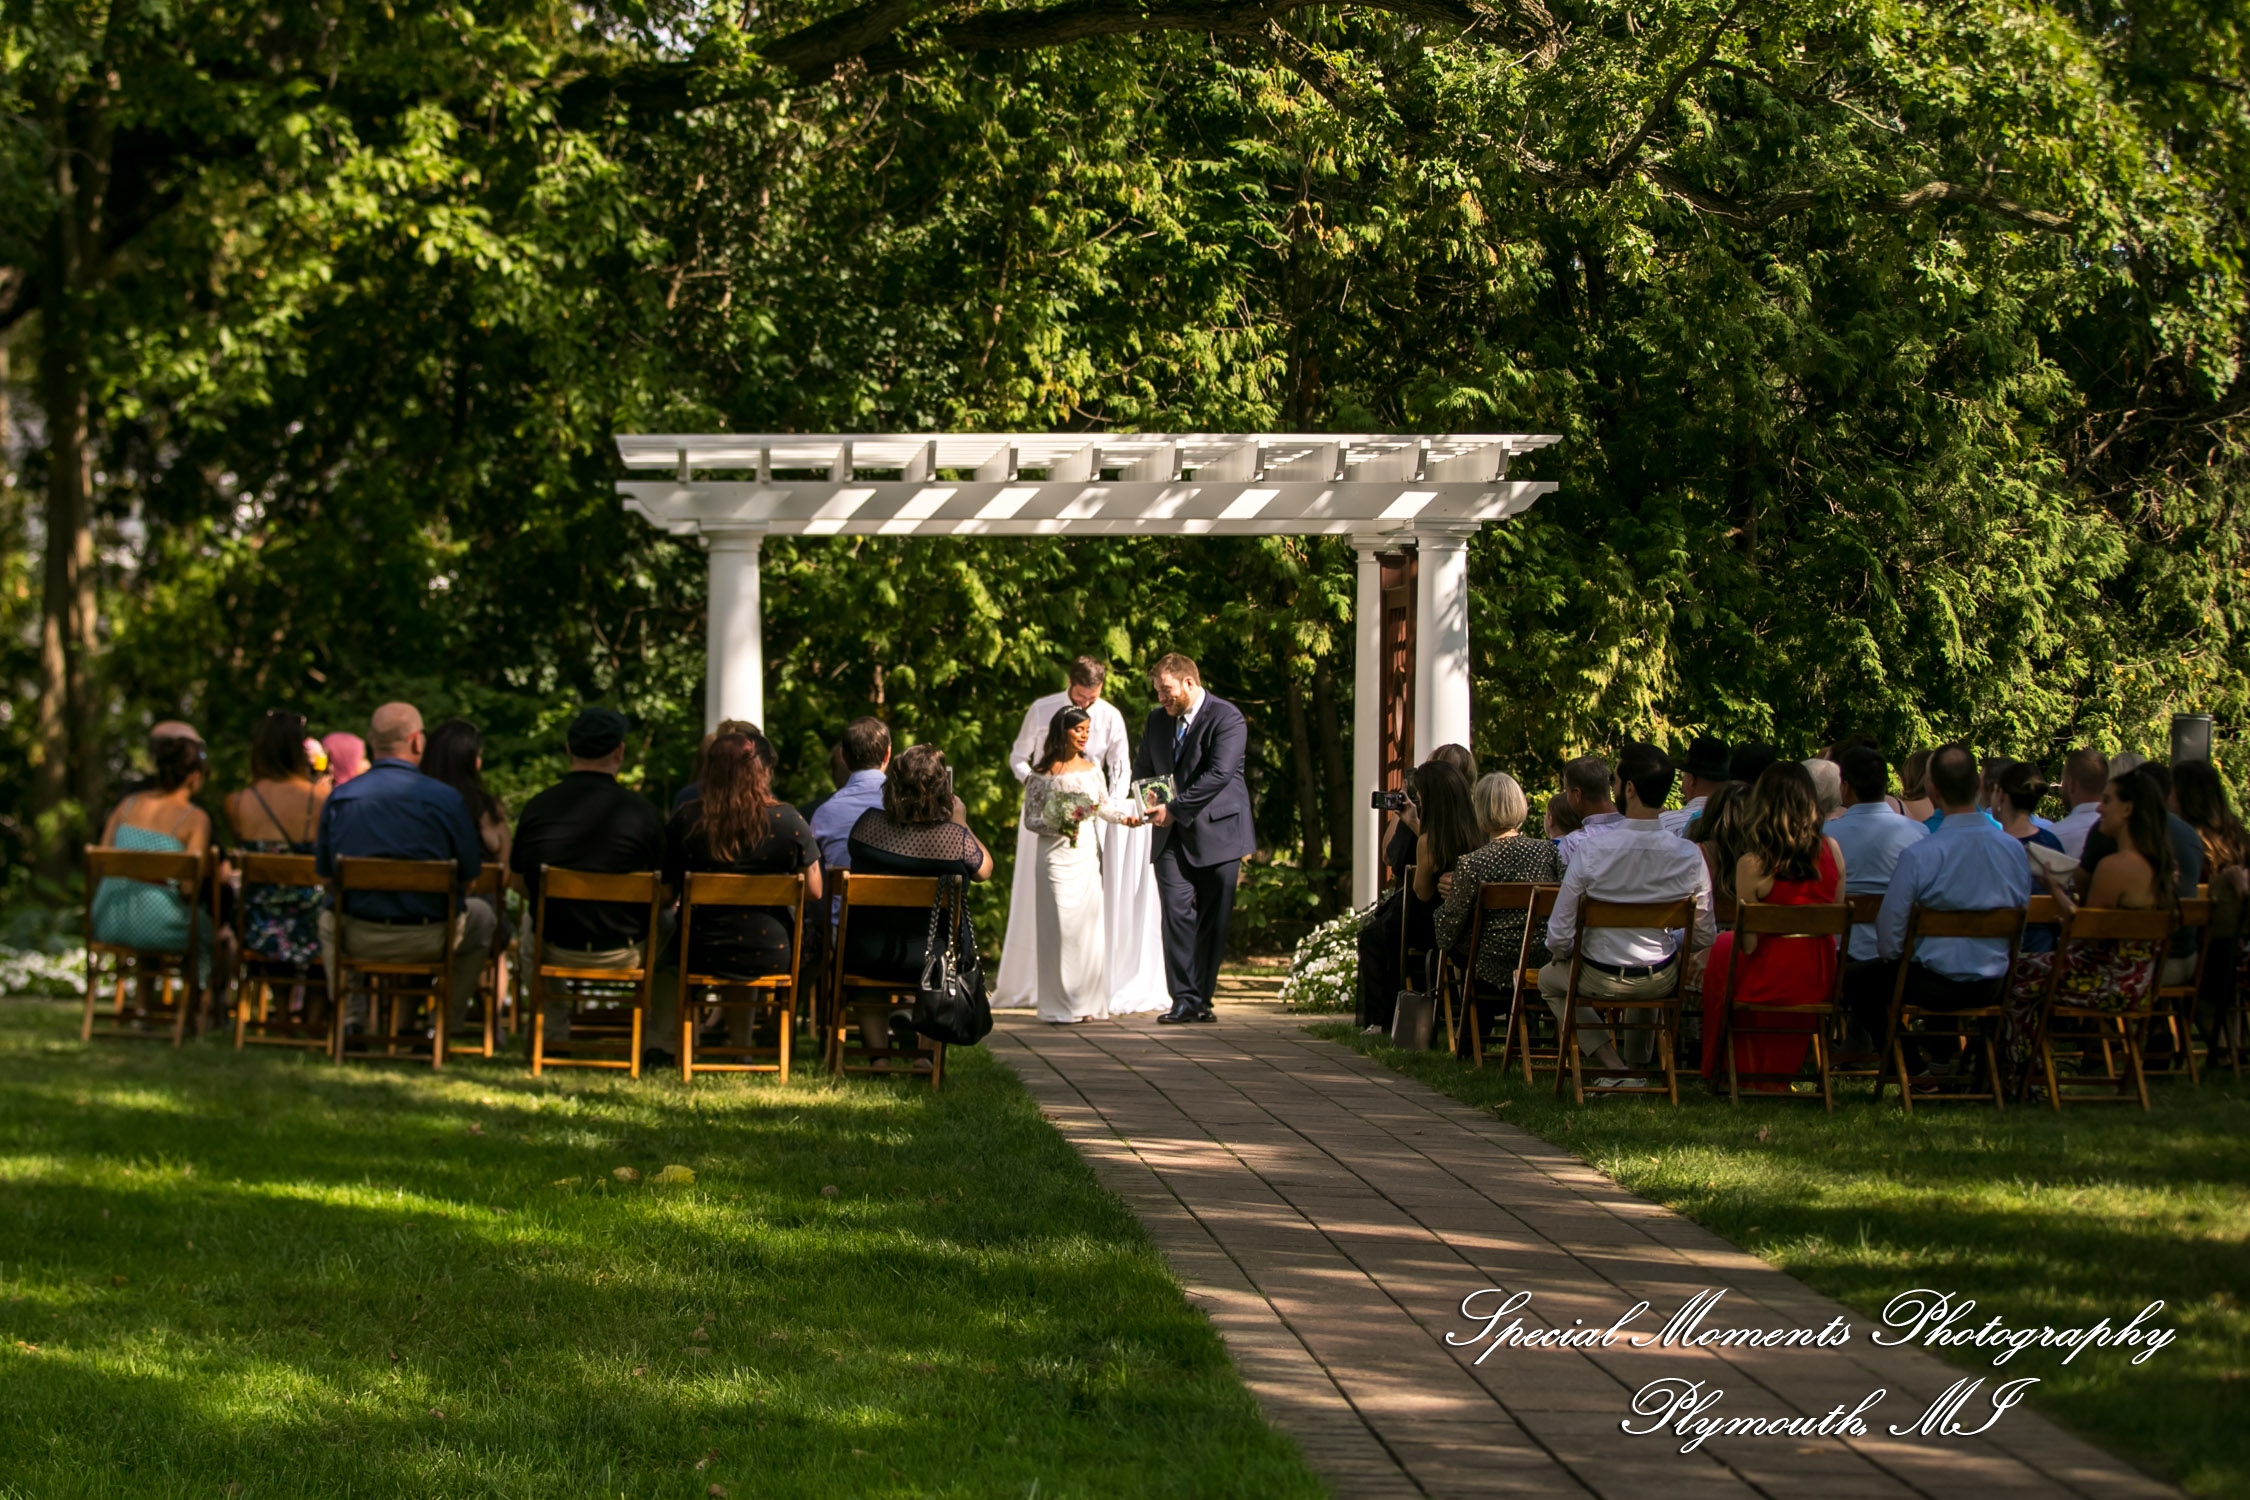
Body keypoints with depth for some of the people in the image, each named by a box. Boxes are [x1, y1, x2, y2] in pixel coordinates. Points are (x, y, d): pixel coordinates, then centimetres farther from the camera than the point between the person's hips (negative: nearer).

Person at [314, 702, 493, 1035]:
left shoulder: (339, 797, -6)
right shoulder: (445, 799, -14)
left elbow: (323, 870, 5)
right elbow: (470, 877, -6)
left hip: (358, 938, 2)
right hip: (429, 939, -2)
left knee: (327, 919, 39)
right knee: (482, 917, 32)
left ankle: (350, 1017, 29)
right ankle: (445, 1026, 31)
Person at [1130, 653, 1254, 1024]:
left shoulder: (1226, 718, -9)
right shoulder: (1157, 720, 12)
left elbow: (1219, 774, -19)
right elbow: (1142, 768, 26)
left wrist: (1174, 809, -20)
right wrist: (1145, 803, 7)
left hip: (1217, 834, -4)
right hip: (1172, 839, 4)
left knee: (1213, 922, 1)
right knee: (1177, 914, -10)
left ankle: (1202, 998, 10)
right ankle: (1185, 1000, -12)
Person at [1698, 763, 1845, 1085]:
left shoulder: (1752, 864, -19)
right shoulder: (1831, 851, -6)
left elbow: (1749, 944, -14)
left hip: (1770, 986, -4)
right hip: (1820, 984, 5)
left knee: (1720, 952, 30)